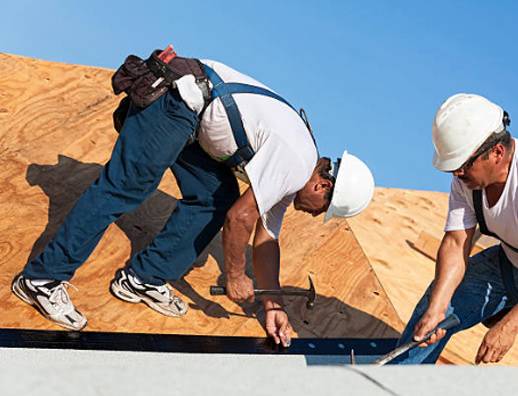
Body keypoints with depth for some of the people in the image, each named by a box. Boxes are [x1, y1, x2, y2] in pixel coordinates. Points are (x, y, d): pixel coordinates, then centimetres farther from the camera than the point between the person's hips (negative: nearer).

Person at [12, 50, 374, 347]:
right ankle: (44, 279, -8)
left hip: (191, 112, 10)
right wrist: (235, 277, -1)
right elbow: (239, 218, -16)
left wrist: (273, 305, 17)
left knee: (214, 199, 6)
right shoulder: (295, 164, -15)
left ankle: (143, 279, 12)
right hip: (179, 96, -10)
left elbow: (265, 237, 18)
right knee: (123, 188, -11)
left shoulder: (290, 170, 14)